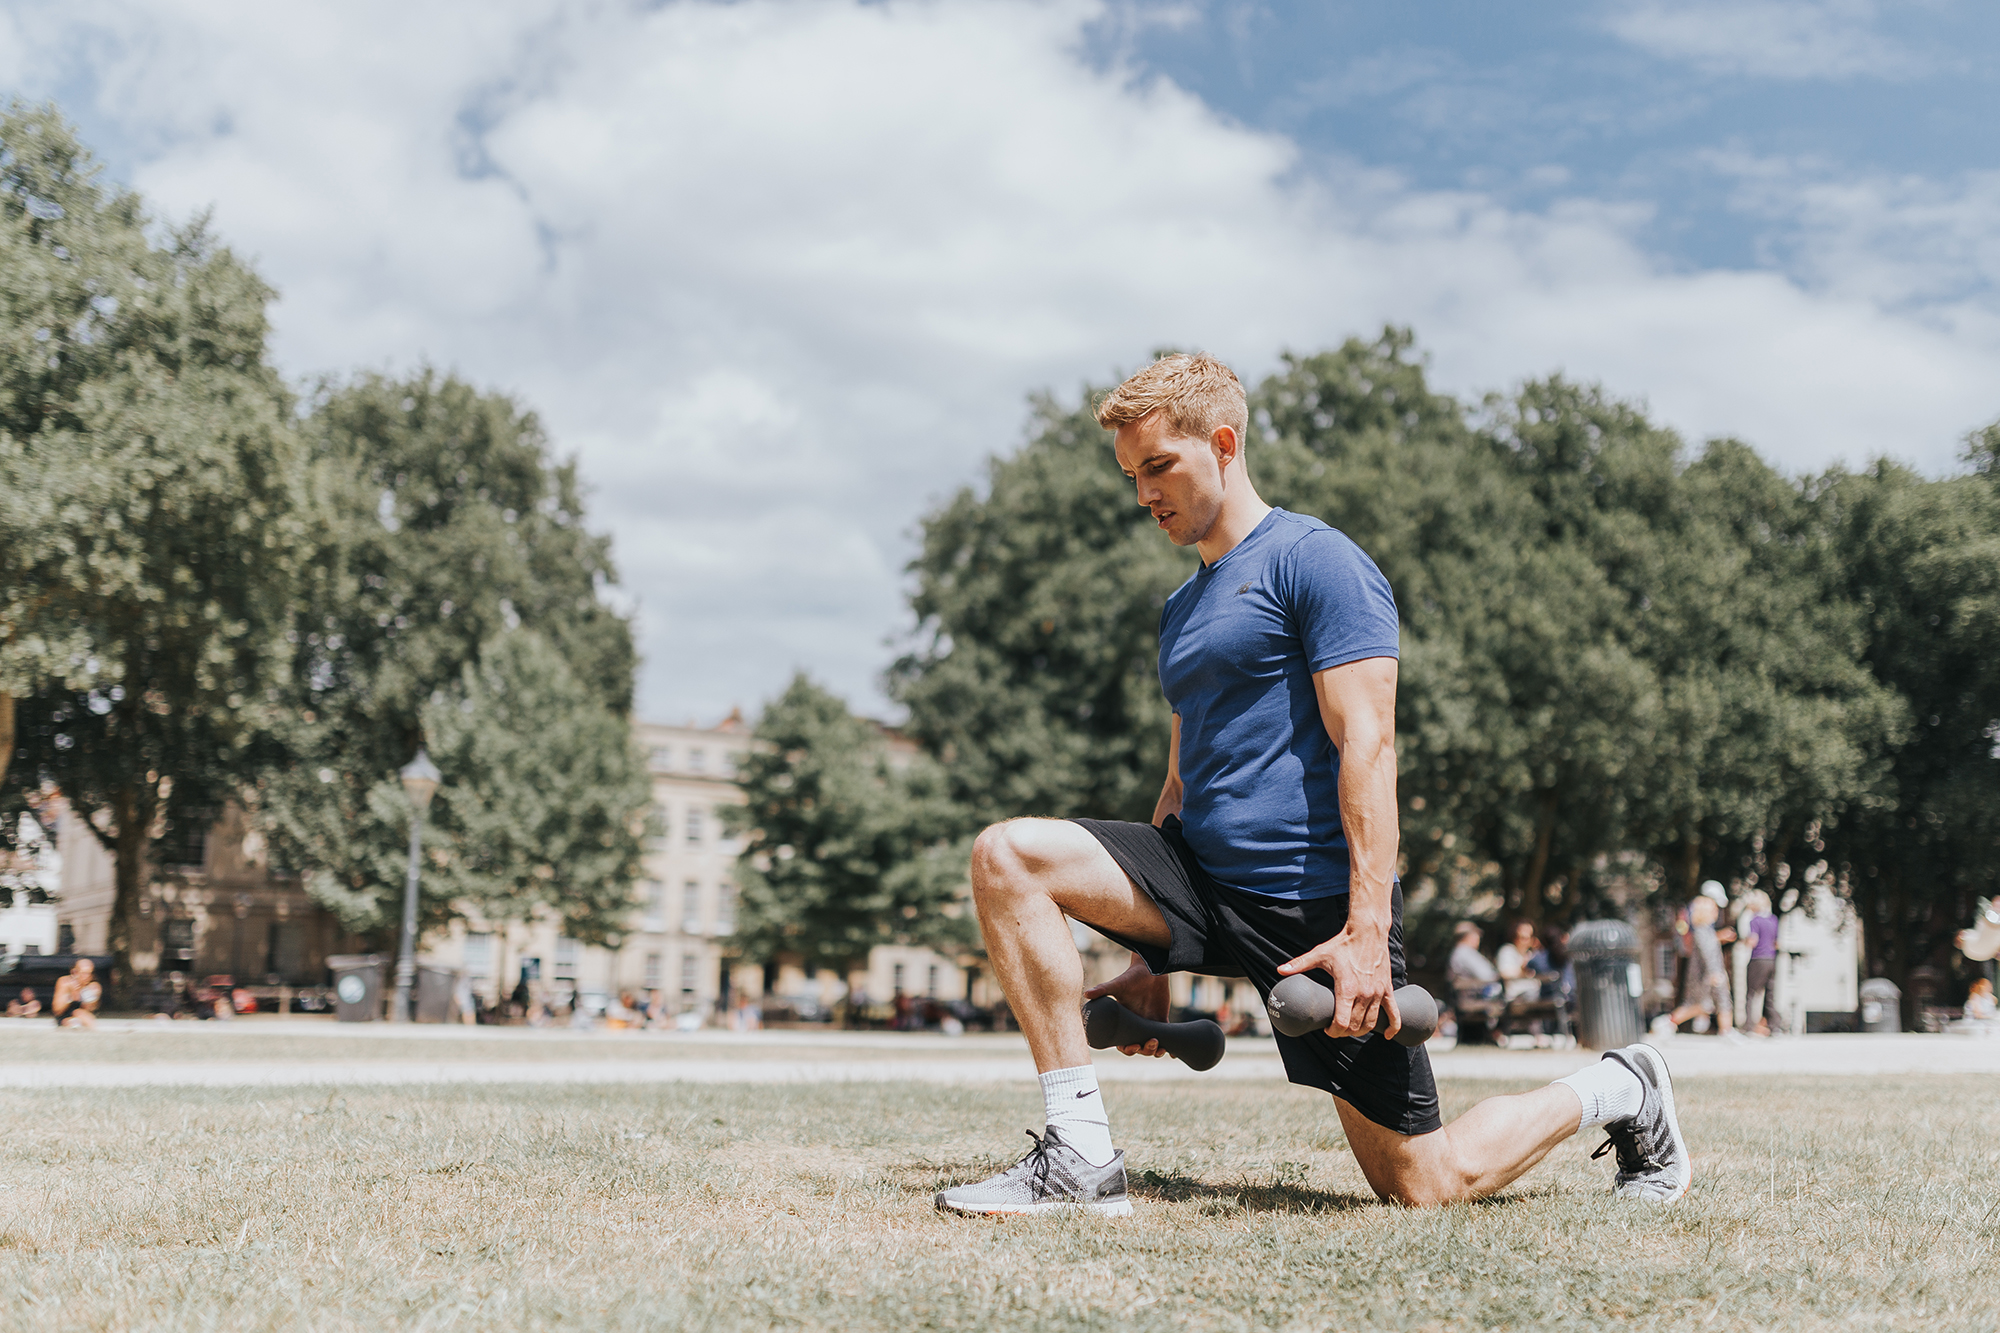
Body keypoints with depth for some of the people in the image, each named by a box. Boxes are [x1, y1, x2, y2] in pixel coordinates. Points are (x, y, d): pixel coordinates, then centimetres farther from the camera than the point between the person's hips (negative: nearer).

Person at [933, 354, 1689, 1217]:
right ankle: (1080, 1157, -15)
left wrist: (1367, 930, -24)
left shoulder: (1314, 562, -7)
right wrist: (1151, 959, 18)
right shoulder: (1182, 609, 19)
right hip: (1207, 883, 7)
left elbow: (1367, 749, -16)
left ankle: (1620, 1093, 26)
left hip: (1316, 903, -7)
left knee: (1422, 1183, -2)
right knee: (1007, 855, -14)